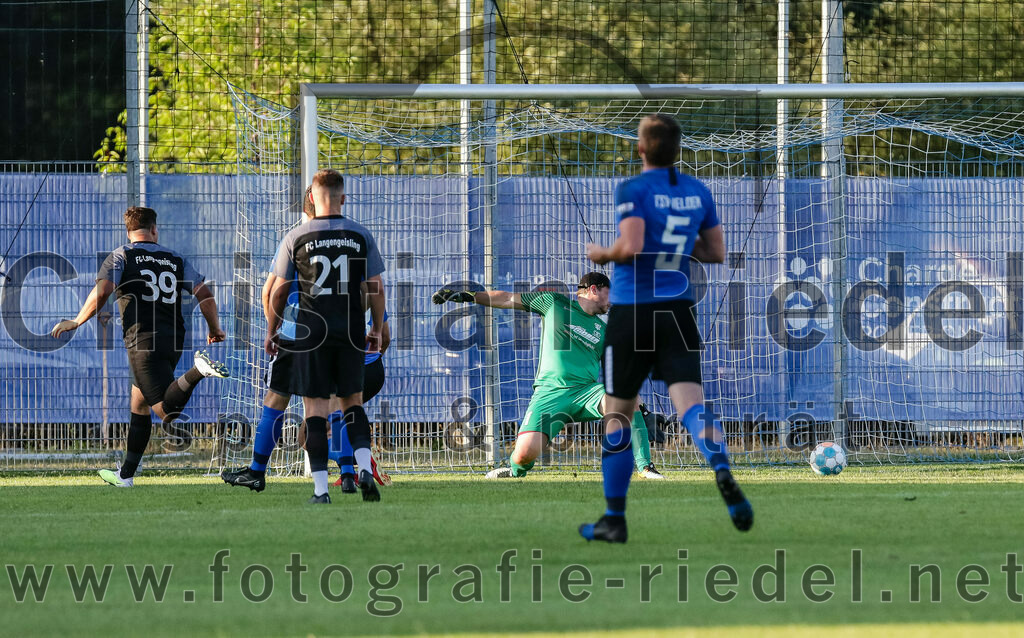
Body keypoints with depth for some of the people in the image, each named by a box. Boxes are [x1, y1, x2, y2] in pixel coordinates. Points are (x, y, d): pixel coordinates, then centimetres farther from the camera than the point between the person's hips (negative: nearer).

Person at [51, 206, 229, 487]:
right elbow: (205, 294, 8)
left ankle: (198, 370, -41)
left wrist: (75, 322, 0)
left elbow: (102, 292, -11)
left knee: (168, 410, -15)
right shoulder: (176, 259, 14)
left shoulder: (121, 256, 3)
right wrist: (214, 329, 22)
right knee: (138, 403, 20)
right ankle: (126, 474, 22)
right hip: (174, 339, 6)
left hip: (143, 341, -6)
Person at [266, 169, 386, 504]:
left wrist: (271, 332, 13)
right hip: (352, 334, 2)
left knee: (315, 409, 1)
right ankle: (365, 467, -4)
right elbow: (376, 287, 4)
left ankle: (321, 488, -4)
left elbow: (278, 290, 2)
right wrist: (377, 329, 17)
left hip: (311, 334, -2)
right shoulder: (361, 235, 1)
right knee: (352, 402, 17)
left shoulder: (295, 238, -3)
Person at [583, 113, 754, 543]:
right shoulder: (698, 192, 8)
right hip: (678, 313, 4)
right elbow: (716, 253, 13)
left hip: (632, 311, -4)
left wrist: (601, 253, -2)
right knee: (690, 402, -9)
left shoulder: (633, 190, -9)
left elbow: (630, 247, -21)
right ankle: (722, 470, -41)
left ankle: (614, 519, 15)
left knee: (617, 415, 10)